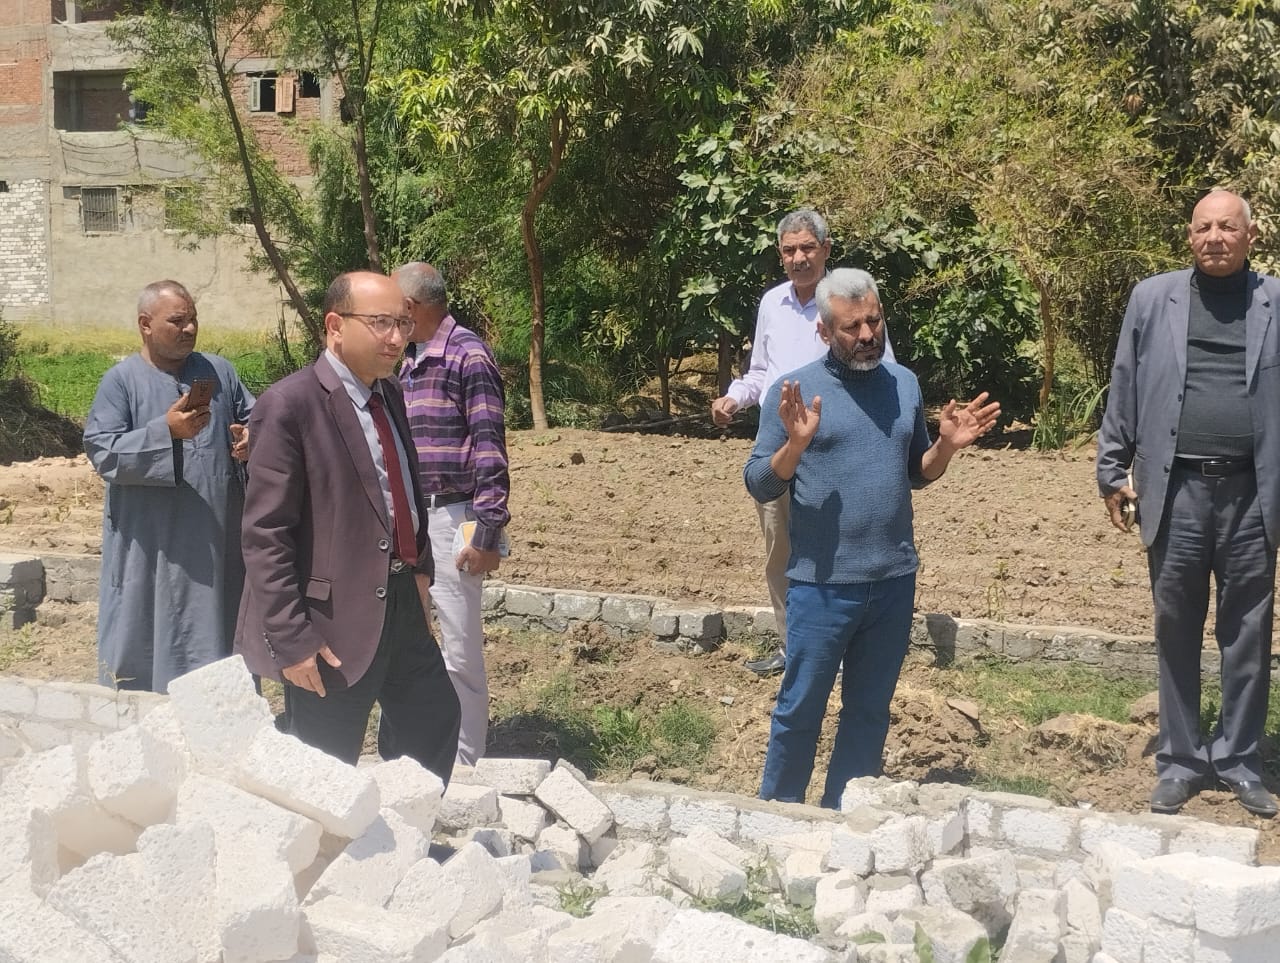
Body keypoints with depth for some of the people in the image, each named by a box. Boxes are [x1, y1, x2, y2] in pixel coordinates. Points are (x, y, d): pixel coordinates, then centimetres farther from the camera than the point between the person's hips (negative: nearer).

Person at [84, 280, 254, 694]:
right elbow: (103, 453, -12)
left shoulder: (219, 372, 9)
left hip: (217, 542, 4)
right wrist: (165, 431, -22)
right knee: (146, 640, 3)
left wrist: (252, 438, -8)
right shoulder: (120, 381, -4)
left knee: (216, 638, 10)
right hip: (152, 546, -4)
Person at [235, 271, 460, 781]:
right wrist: (291, 640, -20)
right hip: (335, 624, -8)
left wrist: (420, 569, 15)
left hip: (400, 604, 8)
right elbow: (265, 537, -19)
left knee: (435, 721, 21)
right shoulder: (289, 405, -18)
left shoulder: (388, 393, 8)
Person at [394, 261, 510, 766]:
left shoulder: (468, 355, -10)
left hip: (450, 518, -8)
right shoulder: (408, 360, 14)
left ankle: (465, 766, 7)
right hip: (406, 517, 8)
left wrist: (487, 533, -18)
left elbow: (490, 448, -14)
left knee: (460, 652, -3)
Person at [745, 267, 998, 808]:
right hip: (822, 585, -4)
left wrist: (946, 446, -2)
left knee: (869, 711, 14)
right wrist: (795, 446, -24)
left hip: (895, 581, 4)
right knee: (800, 709, 5)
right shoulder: (794, 391, -6)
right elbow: (759, 486, -6)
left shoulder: (904, 384, 7)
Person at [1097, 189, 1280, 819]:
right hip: (1176, 491, 0)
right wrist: (1112, 471, 6)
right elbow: (1124, 392, 8)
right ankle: (1180, 761, 18)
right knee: (1176, 634, 8)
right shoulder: (1153, 299, 5)